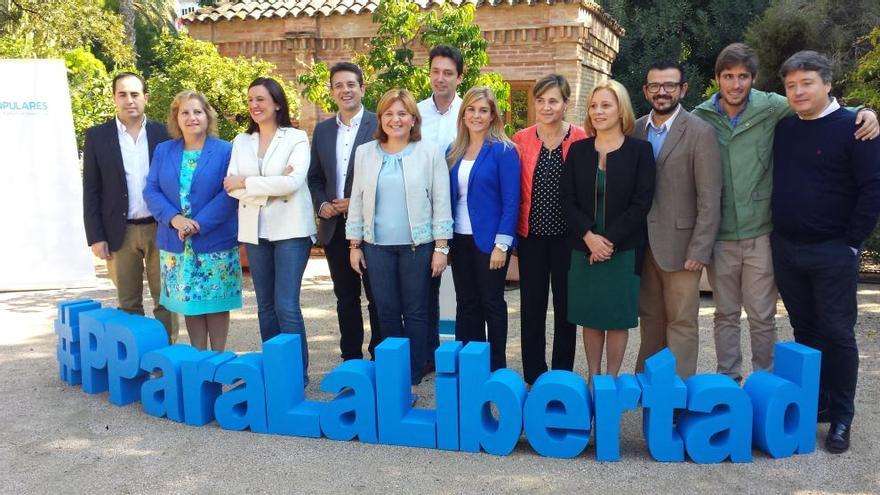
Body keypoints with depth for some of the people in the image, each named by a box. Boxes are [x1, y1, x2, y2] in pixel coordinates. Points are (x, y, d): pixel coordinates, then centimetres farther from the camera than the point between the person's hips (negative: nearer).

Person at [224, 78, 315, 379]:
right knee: (266, 306, 9)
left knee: (287, 305, -9)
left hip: (290, 229, -4)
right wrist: (272, 186, -12)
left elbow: (293, 182, -15)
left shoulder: (296, 138, -1)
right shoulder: (241, 142, 12)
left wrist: (246, 182, -9)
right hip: (255, 231, 5)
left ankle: (297, 370, 0)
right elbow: (230, 187, 0)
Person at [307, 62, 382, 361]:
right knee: (345, 297, 12)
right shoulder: (322, 130, 12)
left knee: (377, 297, 4)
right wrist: (322, 205, -4)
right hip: (335, 227, 5)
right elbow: (315, 176, 14)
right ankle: (350, 359, 22)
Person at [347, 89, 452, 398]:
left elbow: (441, 202, -1)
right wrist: (354, 245, 5)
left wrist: (441, 247, -6)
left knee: (415, 312, 4)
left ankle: (412, 378, 15)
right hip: (377, 246, 2)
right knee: (386, 311, 8)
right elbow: (357, 201, 9)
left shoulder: (430, 153, -1)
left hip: (418, 245, -2)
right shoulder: (364, 153, 6)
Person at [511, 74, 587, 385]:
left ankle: (562, 375, 23)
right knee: (531, 306, 8)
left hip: (566, 234, -1)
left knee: (565, 305, 9)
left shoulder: (580, 140, -4)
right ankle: (533, 375, 21)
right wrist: (512, 233, 2)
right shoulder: (521, 140, 2)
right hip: (531, 234, 2)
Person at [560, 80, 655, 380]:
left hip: (623, 249, -2)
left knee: (618, 317, 4)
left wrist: (609, 239, -14)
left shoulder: (640, 150, -2)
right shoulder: (578, 150, 6)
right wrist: (589, 236, -14)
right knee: (590, 317, 7)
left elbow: (641, 203, -7)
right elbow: (567, 199, 0)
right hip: (584, 248, 2)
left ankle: (611, 380, 17)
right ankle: (593, 379, 20)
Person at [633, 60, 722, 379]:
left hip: (679, 245, -5)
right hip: (642, 244, 5)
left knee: (682, 322, 1)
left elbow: (710, 199, -10)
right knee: (650, 319, 13)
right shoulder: (636, 130, 8)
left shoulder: (700, 133, -7)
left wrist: (699, 251, -14)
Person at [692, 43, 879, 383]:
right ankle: (727, 380, 25)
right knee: (725, 314, 12)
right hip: (719, 235, 1)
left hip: (760, 232, -1)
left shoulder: (770, 107, -4)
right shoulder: (701, 117, 0)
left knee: (762, 316, 6)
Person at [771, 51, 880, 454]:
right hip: (786, 250, 5)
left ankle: (841, 418, 12)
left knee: (837, 333, 2)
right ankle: (812, 405, 26)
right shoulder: (782, 128, 7)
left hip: (832, 253, -5)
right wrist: (777, 232, 11)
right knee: (805, 330, 13)